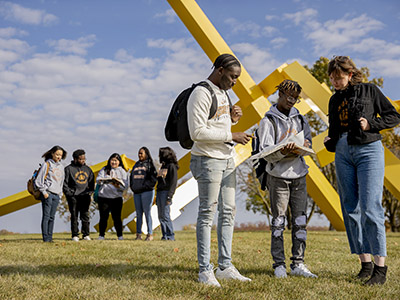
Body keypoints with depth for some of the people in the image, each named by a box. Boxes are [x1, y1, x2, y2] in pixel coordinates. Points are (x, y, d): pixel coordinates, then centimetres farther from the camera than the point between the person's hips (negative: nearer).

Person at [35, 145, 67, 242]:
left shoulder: (61, 166, 17)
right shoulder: (47, 164, -2)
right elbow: (39, 180, -6)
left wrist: (60, 193, 15)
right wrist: (44, 192, -10)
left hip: (56, 195, 6)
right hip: (48, 193, -6)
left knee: (52, 217, 6)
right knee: (46, 216, -7)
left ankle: (50, 237, 9)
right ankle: (45, 238, -7)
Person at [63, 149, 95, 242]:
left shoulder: (88, 169, 15)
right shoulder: (69, 169, 0)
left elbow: (91, 182, 22)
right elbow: (65, 182, -2)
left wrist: (90, 191, 10)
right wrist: (68, 193, -9)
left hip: (85, 196, 4)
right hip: (73, 197, -4)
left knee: (85, 216, 3)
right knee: (74, 216, 0)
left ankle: (86, 234, 9)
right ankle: (75, 235, 5)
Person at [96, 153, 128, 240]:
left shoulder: (122, 171, 11)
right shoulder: (104, 170, 14)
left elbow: (124, 186, 2)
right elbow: (98, 180, 1)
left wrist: (117, 185, -17)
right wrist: (103, 180, -20)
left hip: (117, 197, -1)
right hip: (103, 196, 1)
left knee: (116, 217, -1)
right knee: (103, 217, 2)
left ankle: (120, 235, 9)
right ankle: (101, 235, 11)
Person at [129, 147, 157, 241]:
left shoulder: (150, 164, 2)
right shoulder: (136, 164, 20)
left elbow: (153, 178, -7)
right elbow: (131, 177, 20)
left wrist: (145, 187, -14)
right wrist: (132, 187, 5)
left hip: (147, 192, -6)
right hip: (136, 192, 6)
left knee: (147, 213, -7)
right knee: (138, 214, 6)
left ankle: (150, 234, -5)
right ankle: (138, 234, 8)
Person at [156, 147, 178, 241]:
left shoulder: (172, 166, -4)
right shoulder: (163, 167, 21)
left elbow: (173, 182, -11)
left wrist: (169, 196, -19)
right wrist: (157, 197, 18)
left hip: (166, 192, -8)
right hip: (159, 192, 8)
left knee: (165, 215, -9)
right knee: (160, 216, 5)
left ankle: (170, 236, -5)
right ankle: (164, 235, 7)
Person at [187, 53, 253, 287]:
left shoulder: (223, 93, 16)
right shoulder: (201, 94, -13)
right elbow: (197, 132, -21)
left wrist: (232, 119, 3)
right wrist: (231, 136, -19)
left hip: (227, 159, 9)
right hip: (208, 160, -9)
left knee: (229, 212, 9)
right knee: (207, 214, -4)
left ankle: (225, 266, 17)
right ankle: (205, 271, 3)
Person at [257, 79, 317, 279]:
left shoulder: (298, 117, 15)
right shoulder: (268, 121, -2)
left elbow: (306, 142, 16)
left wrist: (304, 146, -8)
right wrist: (283, 152, -28)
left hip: (299, 174, 5)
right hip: (278, 175, -5)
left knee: (300, 221, 4)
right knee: (278, 221, -1)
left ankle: (298, 264, 11)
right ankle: (279, 265, 6)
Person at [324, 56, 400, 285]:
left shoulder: (369, 90, 4)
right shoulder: (335, 100, 16)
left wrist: (371, 124, -11)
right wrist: (329, 142, -2)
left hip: (368, 149, -5)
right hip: (343, 153, 6)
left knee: (370, 207, -14)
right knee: (350, 209, 2)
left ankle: (381, 267, -12)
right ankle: (366, 263, 9)